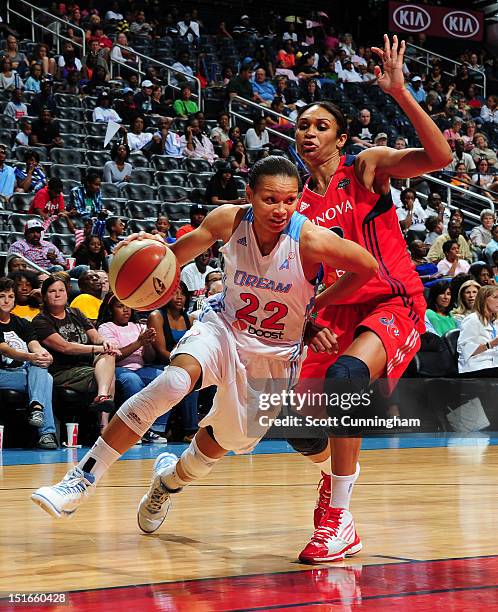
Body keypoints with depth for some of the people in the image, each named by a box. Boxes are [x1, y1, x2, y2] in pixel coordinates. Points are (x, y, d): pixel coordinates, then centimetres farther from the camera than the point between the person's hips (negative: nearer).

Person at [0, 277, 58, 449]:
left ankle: (37, 406, -53)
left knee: (39, 366, -30)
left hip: (28, 371, 3)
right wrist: (30, 357, -35)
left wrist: (42, 353, -26)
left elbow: (35, 345, 3)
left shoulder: (22, 324, 22)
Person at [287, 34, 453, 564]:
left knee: (344, 376, -34)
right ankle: (335, 471, 37)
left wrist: (400, 92, -26)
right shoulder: (299, 205, 9)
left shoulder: (367, 168, -3)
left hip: (394, 304, -6)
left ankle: (339, 521, -24)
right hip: (338, 311, 6)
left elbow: (439, 156, -19)